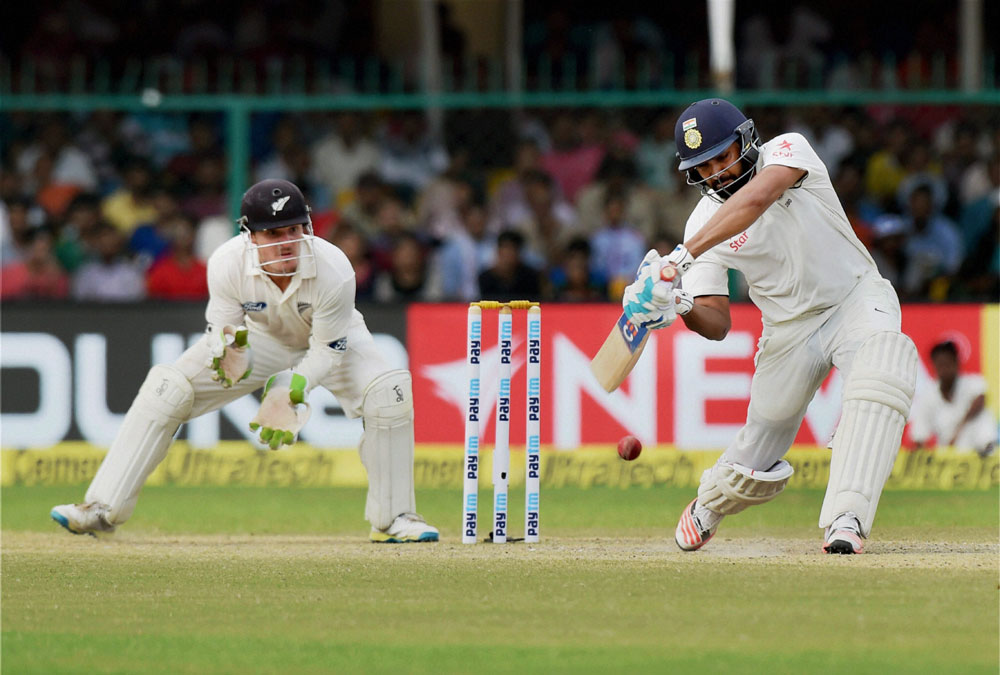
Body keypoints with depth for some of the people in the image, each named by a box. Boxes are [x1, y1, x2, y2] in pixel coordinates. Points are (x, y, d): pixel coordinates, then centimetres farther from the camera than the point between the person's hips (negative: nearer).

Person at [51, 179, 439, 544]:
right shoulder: (227, 264, -32)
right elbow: (223, 333, -22)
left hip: (330, 338, -1)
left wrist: (291, 390, -42)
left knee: (388, 394, -27)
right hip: (258, 337, 1)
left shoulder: (334, 270, -36)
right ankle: (105, 509, -6)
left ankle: (393, 519, -11)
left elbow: (327, 351, -26)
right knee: (166, 388, -14)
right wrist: (230, 359, -45)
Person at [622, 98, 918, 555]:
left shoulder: (787, 150, -16)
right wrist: (682, 306, -33)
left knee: (883, 362, -38)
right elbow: (717, 324, -9)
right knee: (758, 463, 5)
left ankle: (846, 520, -44)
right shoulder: (703, 223, -7)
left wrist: (681, 258, -46)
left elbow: (756, 200, -38)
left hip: (855, 298, -3)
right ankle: (707, 506, 44)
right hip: (789, 326, 3)